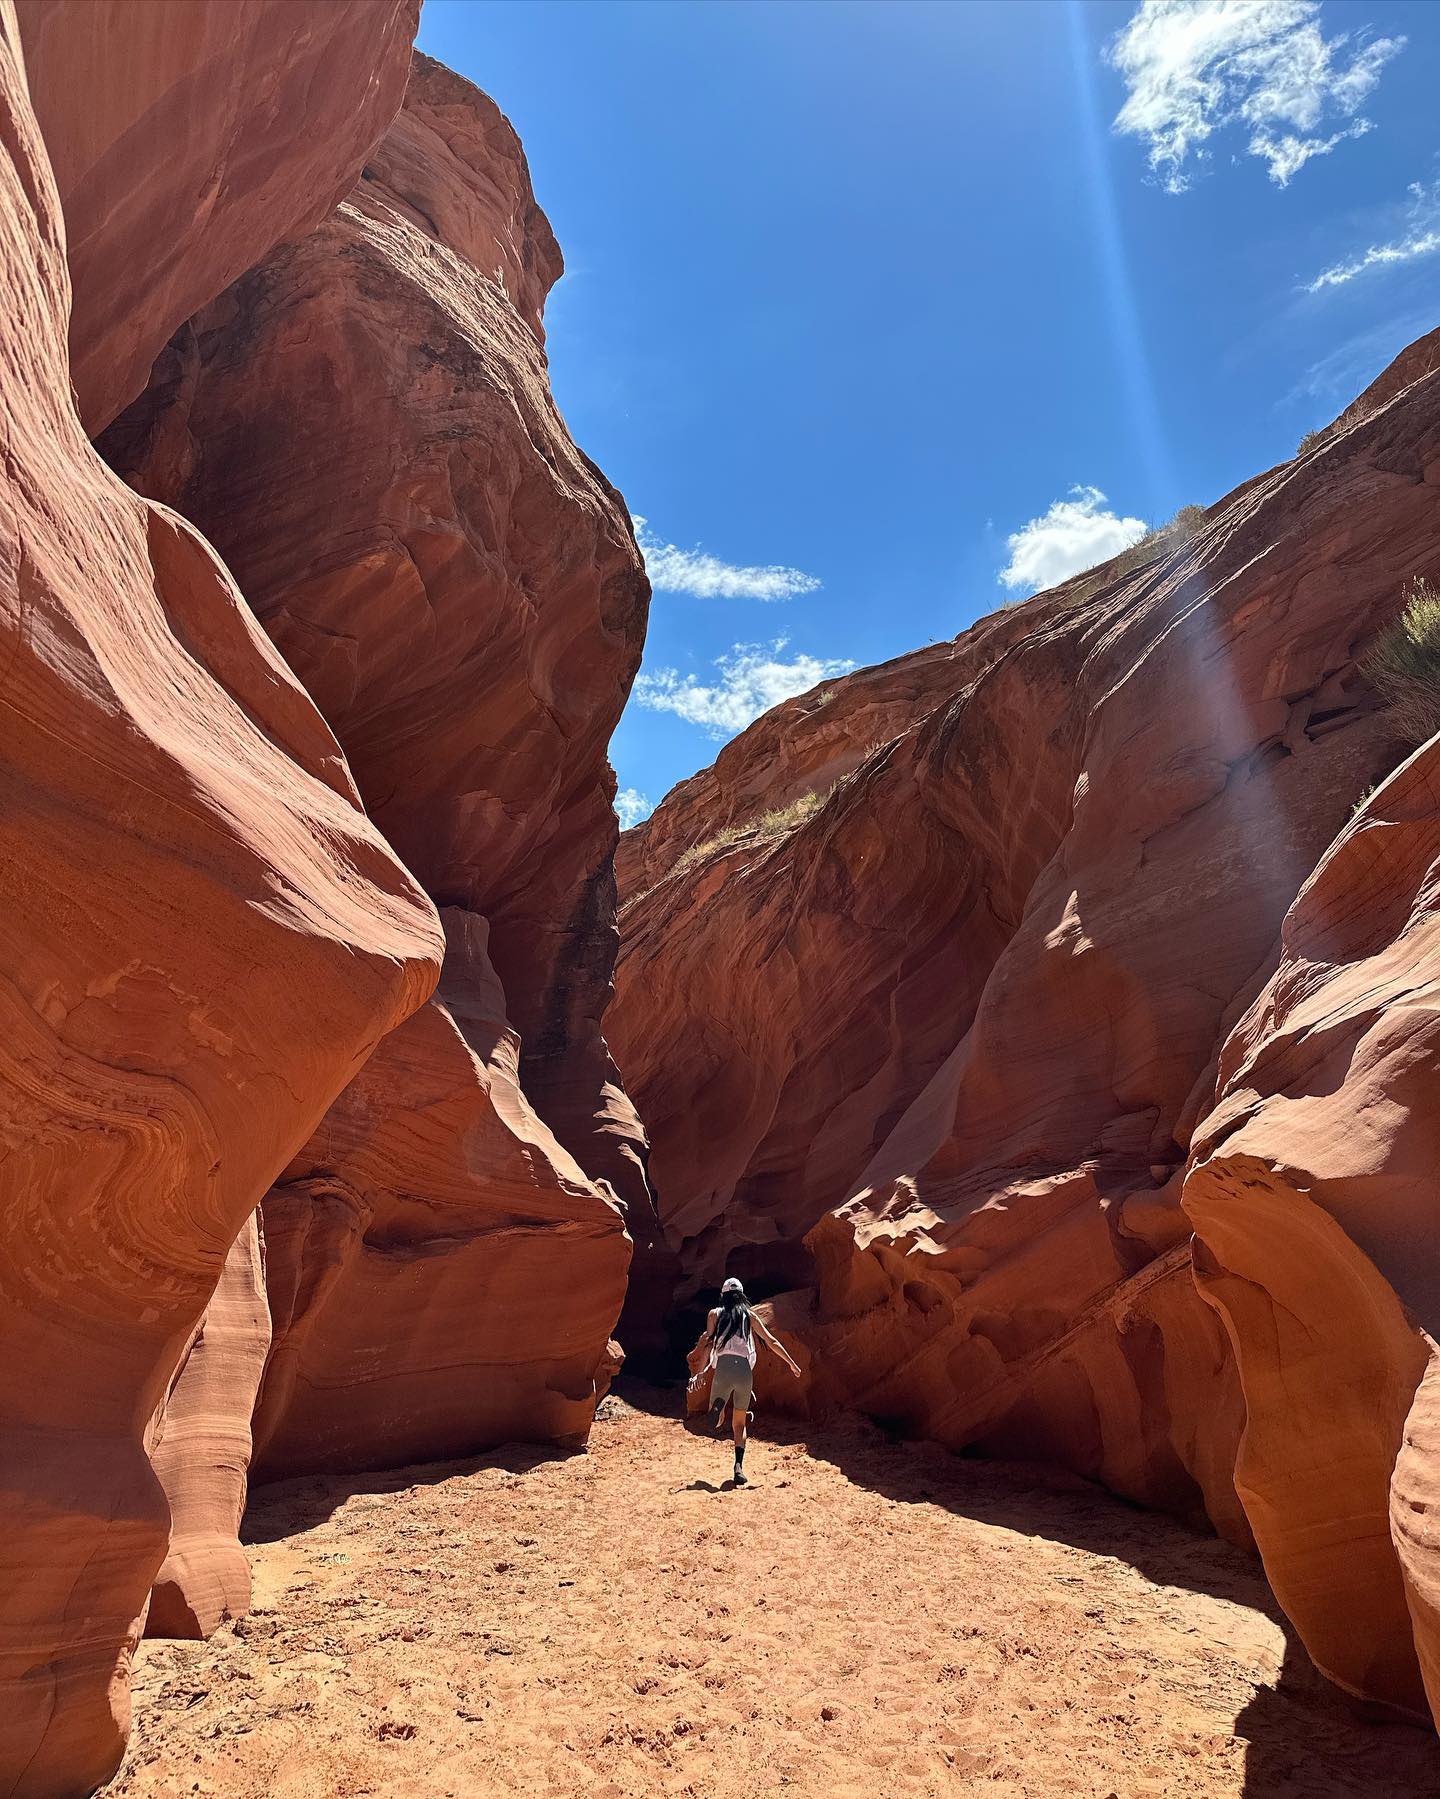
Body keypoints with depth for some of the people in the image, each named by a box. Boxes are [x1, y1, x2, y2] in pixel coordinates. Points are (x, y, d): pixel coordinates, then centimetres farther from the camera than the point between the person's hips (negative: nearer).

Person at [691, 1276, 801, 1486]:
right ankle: (739, 1466, -4)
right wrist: (792, 1363, 24)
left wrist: (701, 1372, 2)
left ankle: (718, 1406, -28)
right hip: (745, 1370, 2)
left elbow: (709, 1343, 1)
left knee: (717, 1420, 8)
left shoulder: (715, 1314, 14)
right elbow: (771, 1341, 16)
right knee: (739, 1423, 15)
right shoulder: (749, 1316, 17)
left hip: (723, 1368, -2)